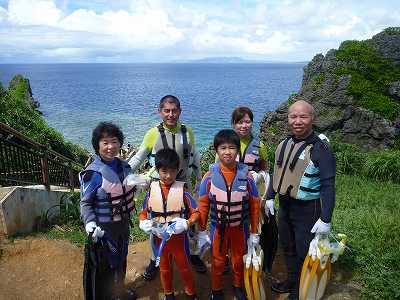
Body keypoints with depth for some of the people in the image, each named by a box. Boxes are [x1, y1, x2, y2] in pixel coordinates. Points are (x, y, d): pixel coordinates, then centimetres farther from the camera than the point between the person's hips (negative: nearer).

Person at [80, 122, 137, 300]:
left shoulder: (124, 166, -2)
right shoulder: (93, 172, -21)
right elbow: (85, 203, -16)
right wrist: (90, 225, -28)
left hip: (123, 224, 7)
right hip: (103, 228, -6)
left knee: (121, 260, 26)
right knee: (102, 266, 9)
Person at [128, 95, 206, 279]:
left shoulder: (187, 132, -5)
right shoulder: (153, 134, -13)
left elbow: (195, 157, 7)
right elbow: (138, 159, -5)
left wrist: (200, 180, 10)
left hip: (183, 184, 2)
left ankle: (193, 255, 39)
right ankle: (154, 260, 34)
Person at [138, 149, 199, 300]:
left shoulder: (182, 189, -14)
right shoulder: (152, 190, -8)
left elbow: (196, 212, -11)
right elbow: (144, 212, 2)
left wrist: (186, 223, -27)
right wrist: (143, 223, -18)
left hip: (178, 237, -2)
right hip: (159, 237, 2)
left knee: (184, 267, 16)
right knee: (164, 268, 22)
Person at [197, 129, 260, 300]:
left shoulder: (246, 176, -13)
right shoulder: (210, 176, -14)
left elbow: (254, 205, -5)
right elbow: (203, 205, -6)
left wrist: (254, 232, -1)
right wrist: (202, 231, -3)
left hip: (240, 227, 1)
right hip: (218, 228, -1)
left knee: (239, 260, 21)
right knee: (217, 261, 18)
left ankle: (238, 286, 48)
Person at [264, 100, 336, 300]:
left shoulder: (320, 149, -19)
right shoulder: (284, 144, 2)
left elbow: (328, 186, -19)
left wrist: (325, 219, -21)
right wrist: (269, 197, 13)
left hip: (307, 210, -6)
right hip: (284, 206, 7)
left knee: (304, 252, 9)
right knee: (287, 247, 22)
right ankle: (291, 281, 45)